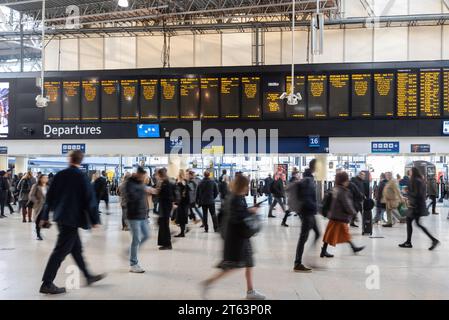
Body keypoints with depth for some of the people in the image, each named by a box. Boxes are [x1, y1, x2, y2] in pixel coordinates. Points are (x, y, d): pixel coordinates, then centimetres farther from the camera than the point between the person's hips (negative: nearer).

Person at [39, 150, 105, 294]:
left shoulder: (60, 175, 2)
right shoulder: (82, 177, -13)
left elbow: (50, 196, 7)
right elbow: (90, 199, -13)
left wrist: (45, 216, 16)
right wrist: (95, 220, -5)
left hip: (61, 217, 7)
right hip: (73, 218, -7)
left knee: (76, 248, 16)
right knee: (60, 251, -2)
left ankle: (88, 276, 28)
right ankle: (47, 284, 2)